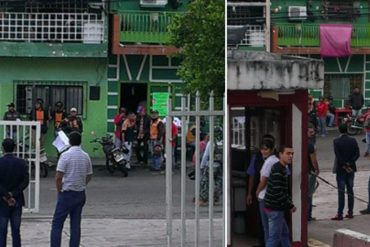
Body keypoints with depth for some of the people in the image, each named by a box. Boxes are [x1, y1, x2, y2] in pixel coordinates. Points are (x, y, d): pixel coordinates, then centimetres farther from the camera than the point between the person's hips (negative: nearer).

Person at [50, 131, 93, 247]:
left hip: (67, 194, -5)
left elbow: (58, 177, -15)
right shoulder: (86, 156, 5)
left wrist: (59, 191, -2)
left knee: (57, 224, 0)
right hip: (81, 194, 5)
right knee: (76, 225, 8)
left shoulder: (66, 155, -13)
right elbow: (89, 176, 13)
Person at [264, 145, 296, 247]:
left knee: (285, 233, 18)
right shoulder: (277, 170, -20)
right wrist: (290, 206, -15)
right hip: (274, 209, -10)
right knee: (274, 237, -4)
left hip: (277, 208, 10)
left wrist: (290, 203, 8)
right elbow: (278, 193, -24)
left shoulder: (283, 169, 12)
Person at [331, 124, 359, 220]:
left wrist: (345, 166, -11)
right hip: (351, 169, 3)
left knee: (341, 192, -2)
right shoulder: (353, 141, -1)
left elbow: (337, 155, -17)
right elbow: (357, 154, -7)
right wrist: (349, 164, -10)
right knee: (350, 191, 10)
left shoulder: (336, 141, -10)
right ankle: (350, 212, 13)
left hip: (341, 169, -3)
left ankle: (340, 214, -3)